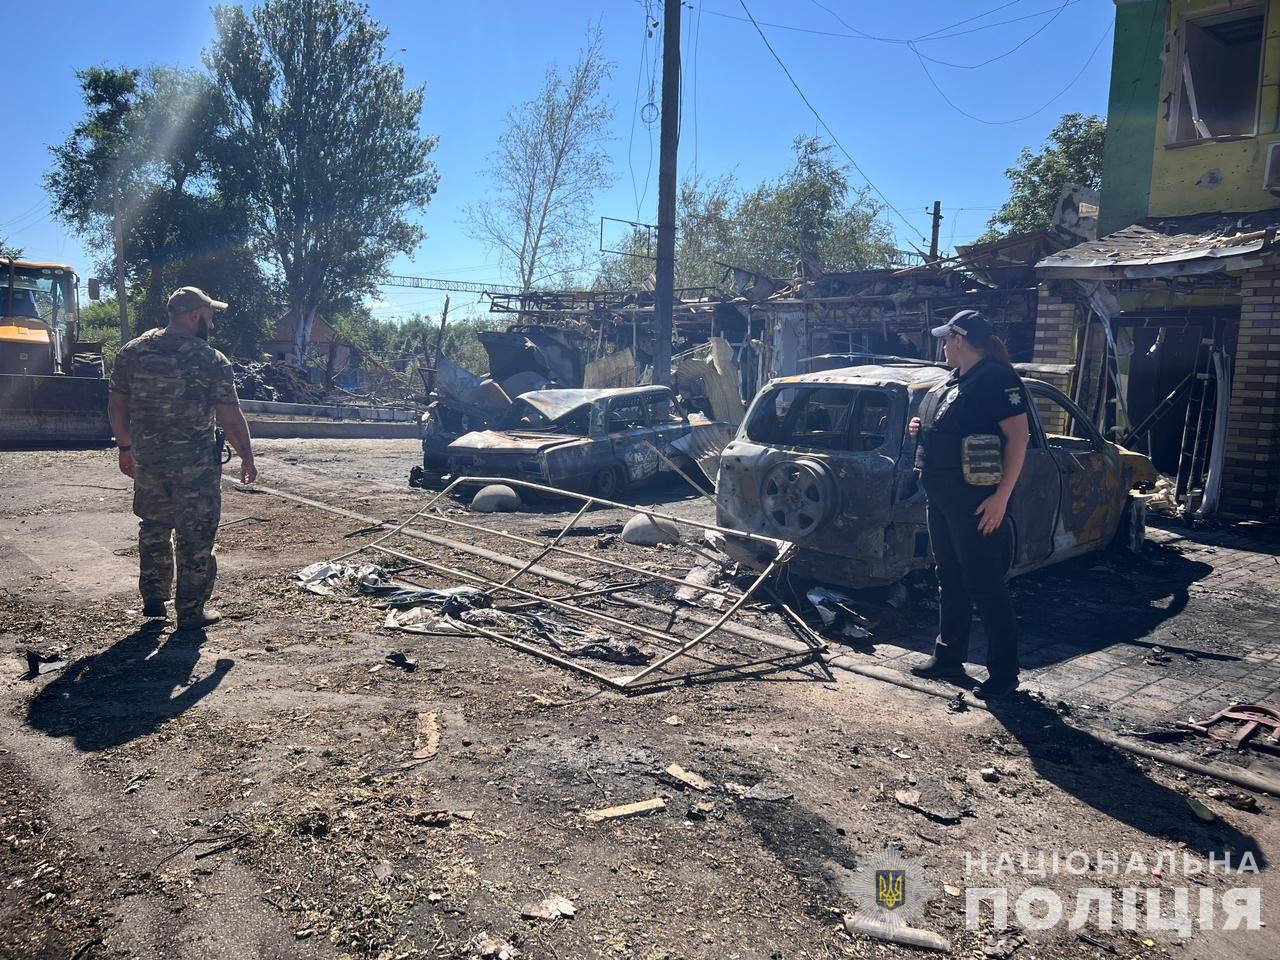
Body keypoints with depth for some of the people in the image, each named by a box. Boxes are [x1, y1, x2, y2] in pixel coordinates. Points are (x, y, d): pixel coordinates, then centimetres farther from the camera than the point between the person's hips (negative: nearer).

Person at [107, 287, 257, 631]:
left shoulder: (132, 351, 3)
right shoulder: (212, 361, -12)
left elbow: (116, 406, 8)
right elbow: (231, 419, -11)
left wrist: (126, 448, 19)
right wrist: (247, 458, 1)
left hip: (146, 460, 5)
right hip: (195, 464, -5)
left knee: (153, 528, 22)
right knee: (195, 537, 5)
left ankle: (153, 599, 33)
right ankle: (191, 611, 13)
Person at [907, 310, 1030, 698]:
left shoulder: (996, 378, -13)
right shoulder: (953, 381, 15)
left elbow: (1018, 436, -18)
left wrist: (1001, 497, -23)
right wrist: (923, 430, 7)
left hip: (976, 500, -10)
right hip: (941, 495, 10)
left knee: (985, 585, -3)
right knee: (950, 579, 16)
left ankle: (1004, 671, 8)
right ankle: (949, 658, 27)